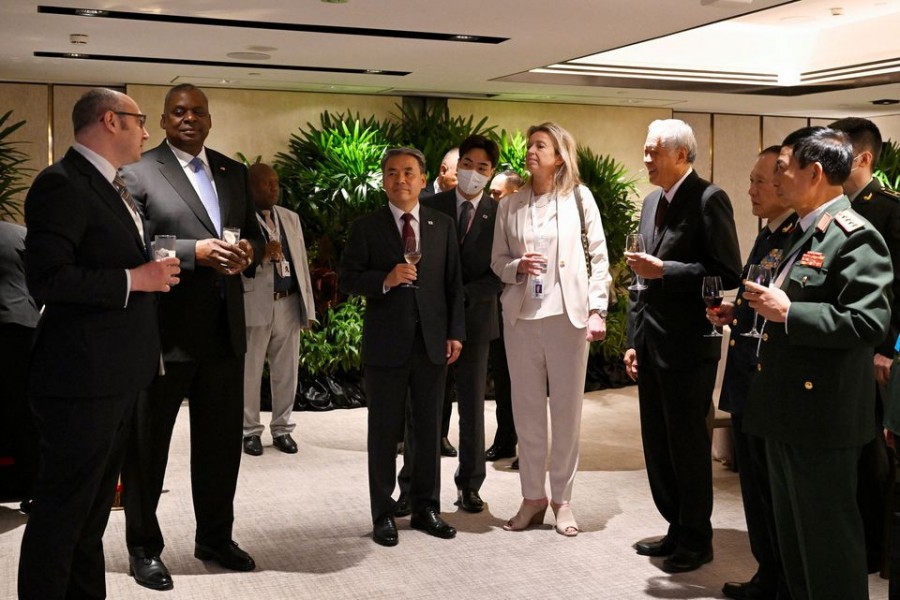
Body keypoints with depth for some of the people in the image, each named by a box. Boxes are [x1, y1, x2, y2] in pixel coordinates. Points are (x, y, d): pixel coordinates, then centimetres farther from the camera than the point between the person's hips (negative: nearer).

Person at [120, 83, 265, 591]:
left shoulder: (234, 173, 14)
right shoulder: (138, 172, -5)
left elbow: (255, 234, 17)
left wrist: (248, 252, -5)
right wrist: (196, 252, -23)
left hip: (225, 329, 6)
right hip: (163, 331, -5)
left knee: (223, 440, 15)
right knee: (147, 443, 8)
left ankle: (216, 538, 32)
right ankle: (144, 548, 24)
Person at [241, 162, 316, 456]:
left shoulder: (291, 218, 14)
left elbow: (302, 262, 14)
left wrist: (308, 306, 10)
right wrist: (262, 256, -25)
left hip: (289, 305, 5)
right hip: (254, 306, -5)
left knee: (286, 372, 10)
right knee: (249, 372, 4)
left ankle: (282, 429, 21)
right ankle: (250, 431, 16)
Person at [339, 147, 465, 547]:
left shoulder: (443, 225, 7)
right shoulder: (366, 228, 1)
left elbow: (453, 282, 8)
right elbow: (347, 279, -2)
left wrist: (455, 332, 1)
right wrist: (386, 279, -19)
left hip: (432, 343, 2)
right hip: (385, 344, -2)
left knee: (429, 430, 10)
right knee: (384, 432, 6)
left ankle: (426, 507, 23)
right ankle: (383, 514, 16)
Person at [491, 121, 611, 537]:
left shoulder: (579, 198, 3)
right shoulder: (510, 206, 9)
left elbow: (598, 256, 1)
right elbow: (497, 260, 12)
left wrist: (597, 310, -6)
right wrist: (517, 266, -10)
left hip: (568, 314, -2)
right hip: (521, 315, 2)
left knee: (567, 409, 3)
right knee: (526, 409, 6)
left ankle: (562, 499, 15)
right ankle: (533, 496, 17)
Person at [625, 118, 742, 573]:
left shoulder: (708, 199, -11)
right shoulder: (651, 202, 14)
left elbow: (728, 275, -17)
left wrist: (663, 271, -21)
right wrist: (633, 340, 16)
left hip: (687, 347, -8)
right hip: (651, 344, 8)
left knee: (688, 445, 3)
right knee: (658, 446, 13)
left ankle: (696, 540, 18)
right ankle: (677, 530, 28)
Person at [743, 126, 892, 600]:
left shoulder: (854, 236, -16)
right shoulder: (804, 234, 14)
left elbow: (869, 323, -26)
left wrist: (787, 313, -22)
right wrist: (761, 309, 10)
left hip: (822, 415, -10)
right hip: (786, 411, 10)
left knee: (828, 540, 3)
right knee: (793, 537, 21)